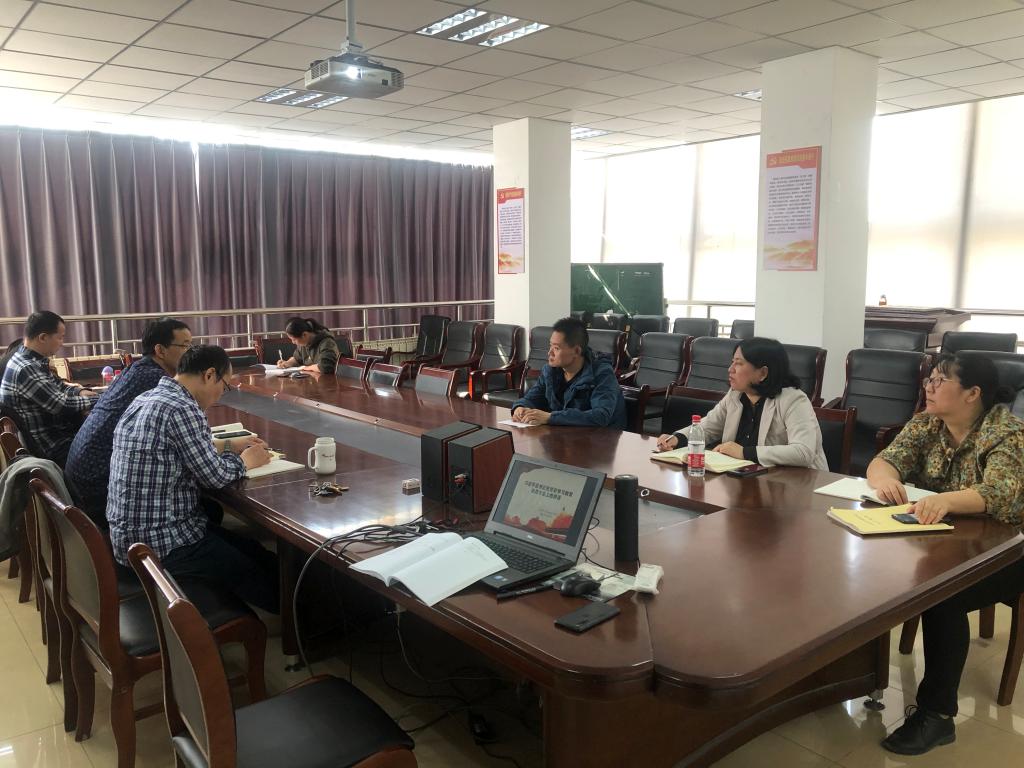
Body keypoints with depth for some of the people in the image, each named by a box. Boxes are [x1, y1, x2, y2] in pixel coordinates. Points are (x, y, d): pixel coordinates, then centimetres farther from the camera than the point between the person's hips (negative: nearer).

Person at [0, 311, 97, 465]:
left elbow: (56, 386, 17)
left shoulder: (32, 360, 5)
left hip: (55, 430, 9)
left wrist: (80, 392, -2)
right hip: (55, 446, -9)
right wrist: (98, 400, -13)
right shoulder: (26, 370, -25)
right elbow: (62, 405, -25)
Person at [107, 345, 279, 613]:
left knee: (253, 550, 17)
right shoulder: (182, 409, -22)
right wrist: (244, 461, 3)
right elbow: (215, 476, -16)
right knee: (270, 578, 0)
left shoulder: (146, 400, 8)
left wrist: (233, 450, 12)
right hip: (160, 544, -10)